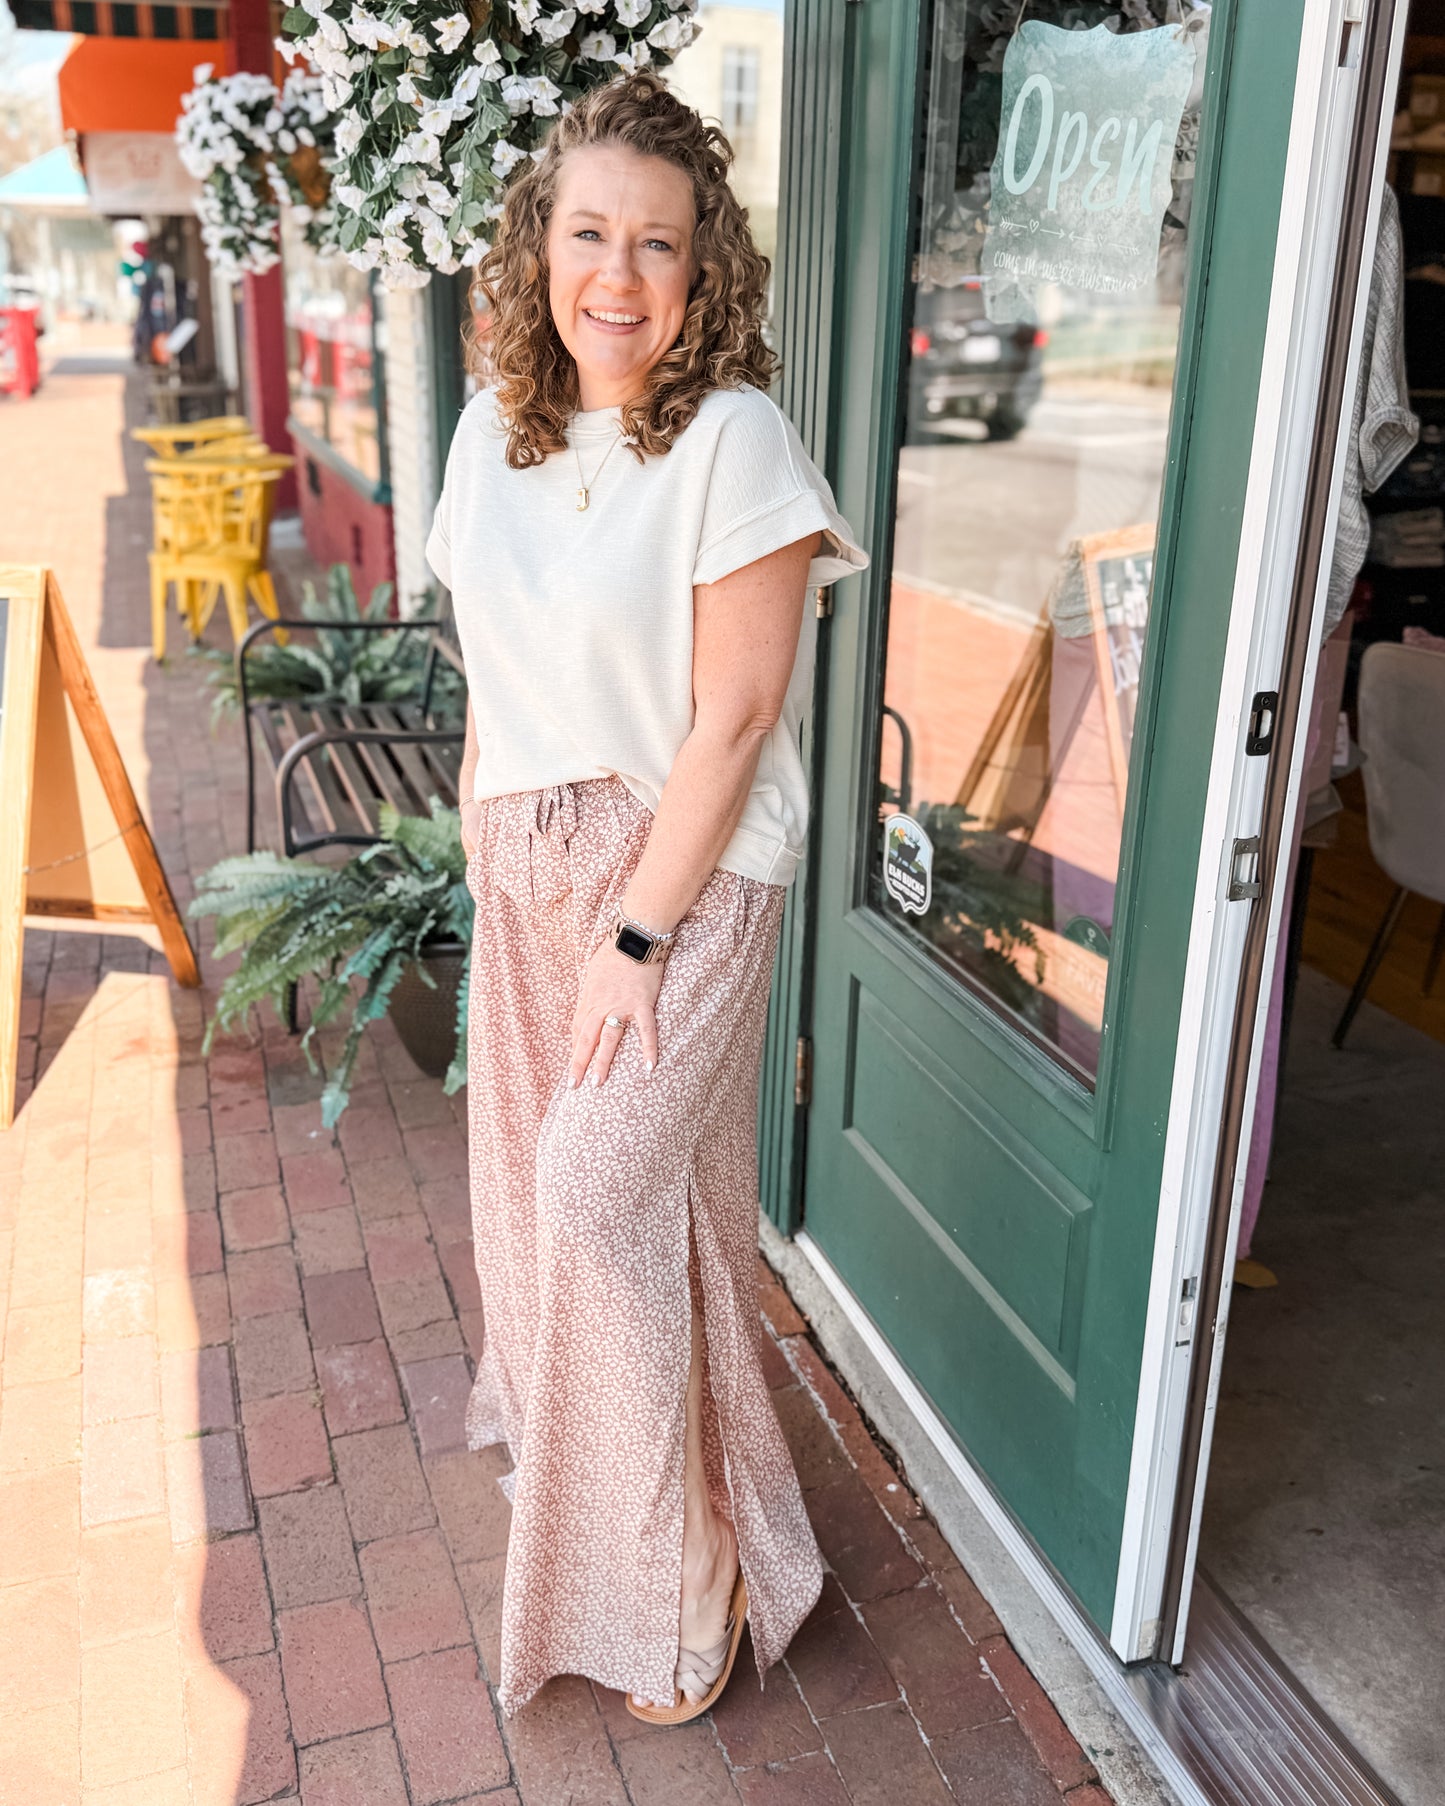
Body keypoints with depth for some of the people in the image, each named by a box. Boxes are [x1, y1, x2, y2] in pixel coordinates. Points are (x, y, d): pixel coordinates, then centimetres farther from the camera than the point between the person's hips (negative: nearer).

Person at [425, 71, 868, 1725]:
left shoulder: (732, 440, -16)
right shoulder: (496, 429, 4)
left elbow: (735, 719, -18)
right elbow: (492, 670, 12)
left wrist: (639, 936, -18)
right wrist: (483, 845, 10)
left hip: (686, 871, -6)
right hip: (530, 861, 7)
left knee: (608, 1186, -10)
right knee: (533, 1166, 17)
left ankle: (689, 1591, 12)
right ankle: (551, 1432, 46)